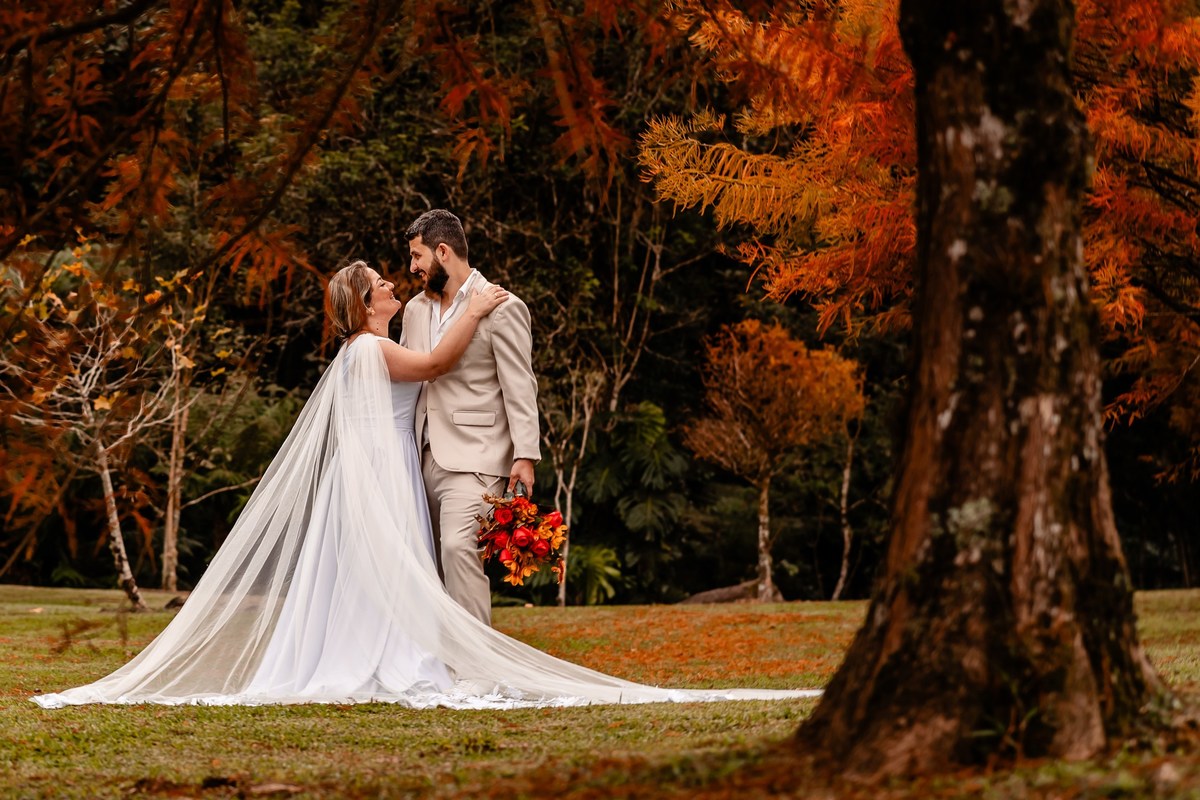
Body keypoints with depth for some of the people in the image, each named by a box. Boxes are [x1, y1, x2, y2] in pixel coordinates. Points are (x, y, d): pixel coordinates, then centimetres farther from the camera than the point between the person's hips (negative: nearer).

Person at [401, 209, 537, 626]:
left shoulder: (502, 308, -5)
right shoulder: (416, 309, 17)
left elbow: (520, 388, -8)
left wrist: (525, 455, -15)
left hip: (473, 458, -7)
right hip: (425, 457, 7)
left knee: (459, 548, -22)